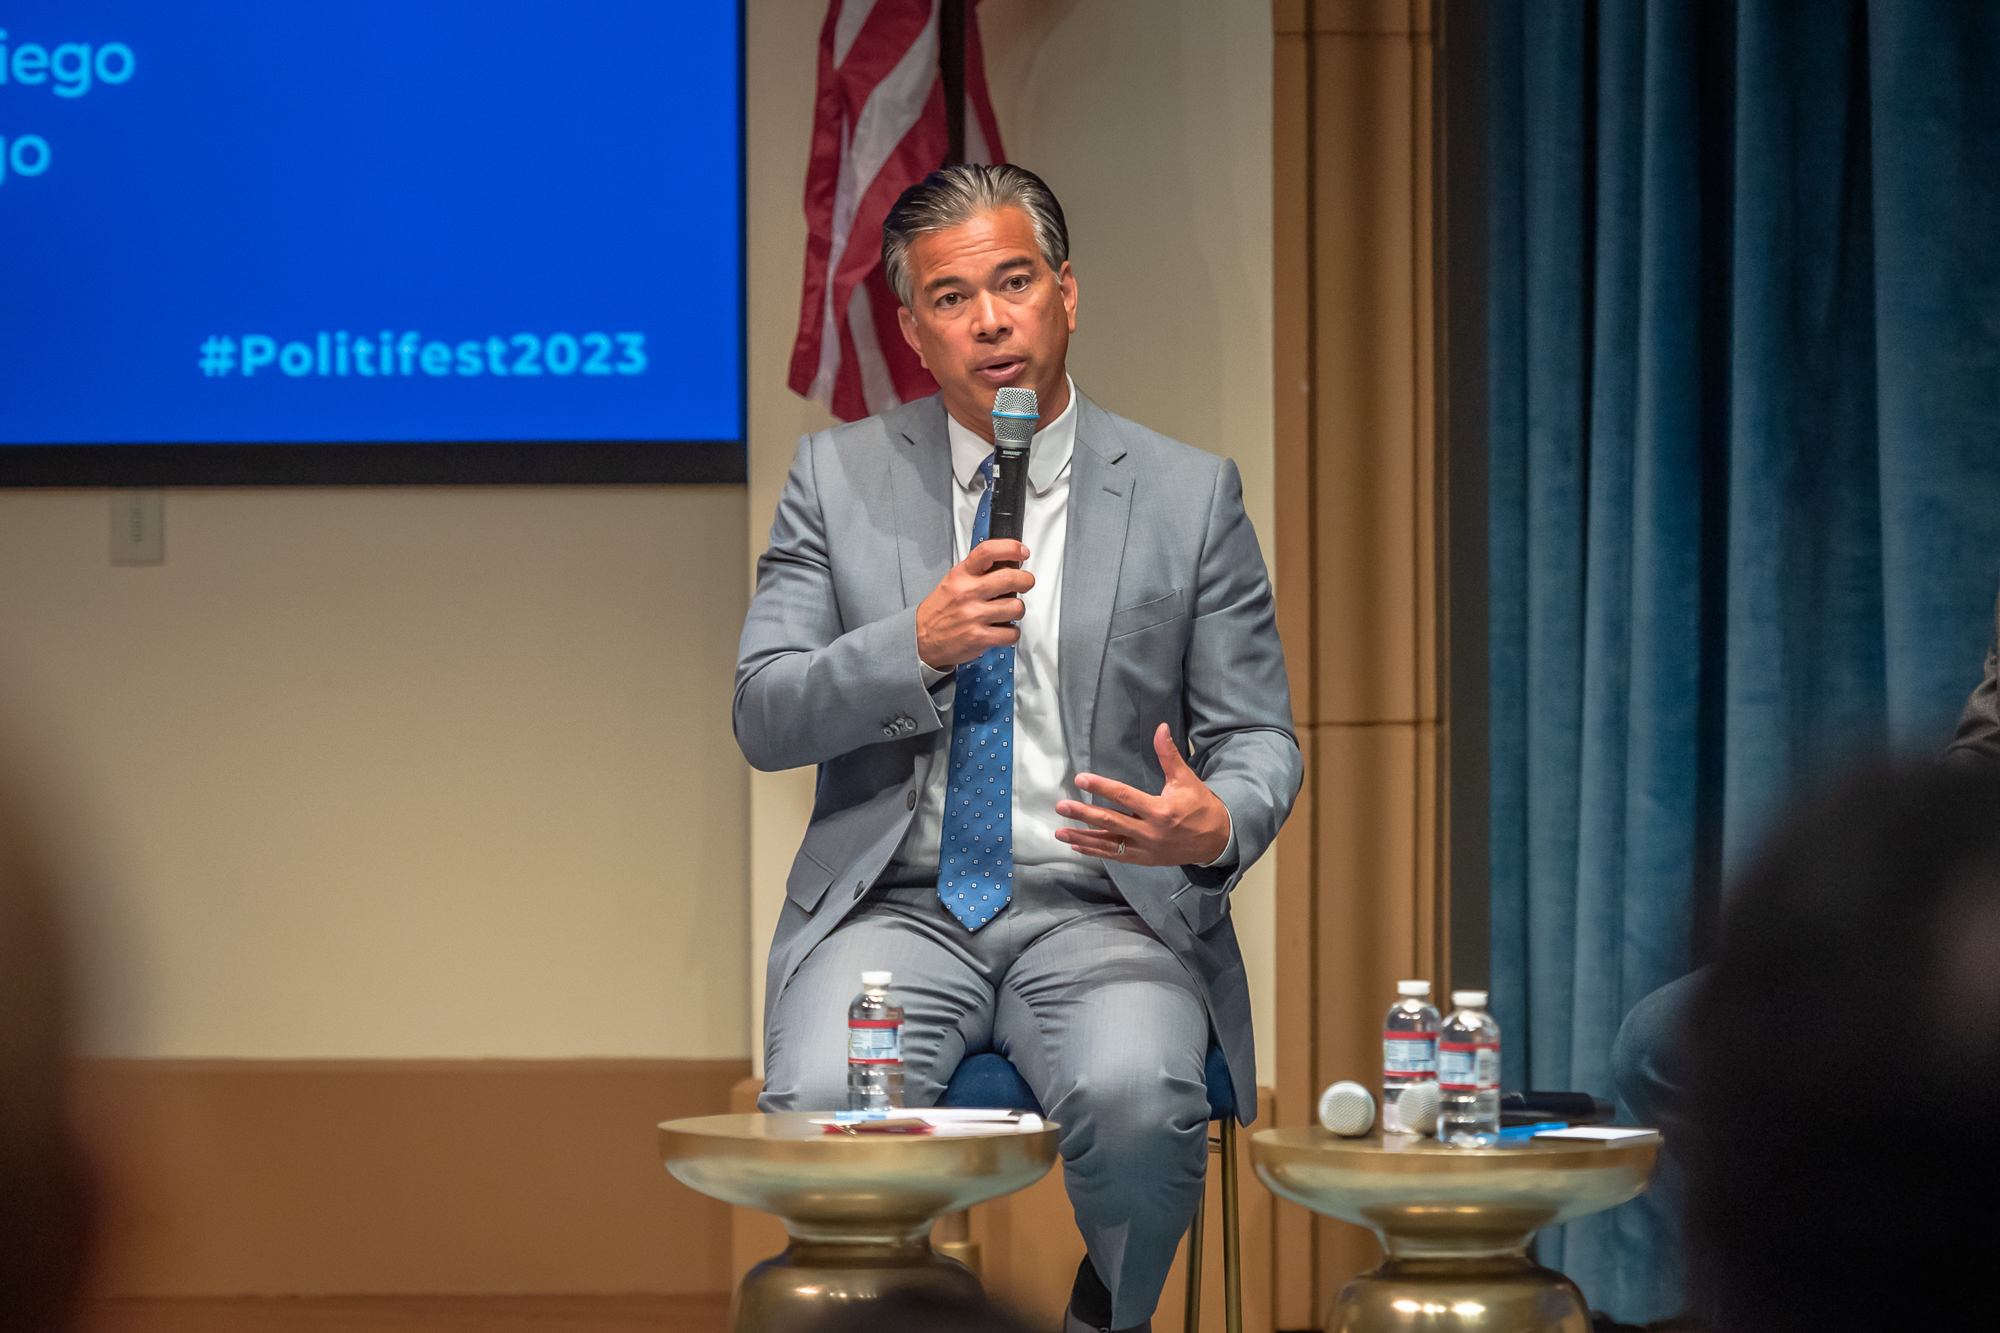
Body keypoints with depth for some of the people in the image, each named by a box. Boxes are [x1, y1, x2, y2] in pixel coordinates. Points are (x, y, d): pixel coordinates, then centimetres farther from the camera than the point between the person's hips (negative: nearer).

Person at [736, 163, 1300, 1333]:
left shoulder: (1189, 495, 8)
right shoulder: (839, 478, 9)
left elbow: (1260, 742, 8)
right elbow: (763, 719, 3)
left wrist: (1216, 827, -17)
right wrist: (918, 644, -16)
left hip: (1102, 915, 0)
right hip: (898, 908, 0)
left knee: (1137, 1099, -33)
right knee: (822, 1107, -32)